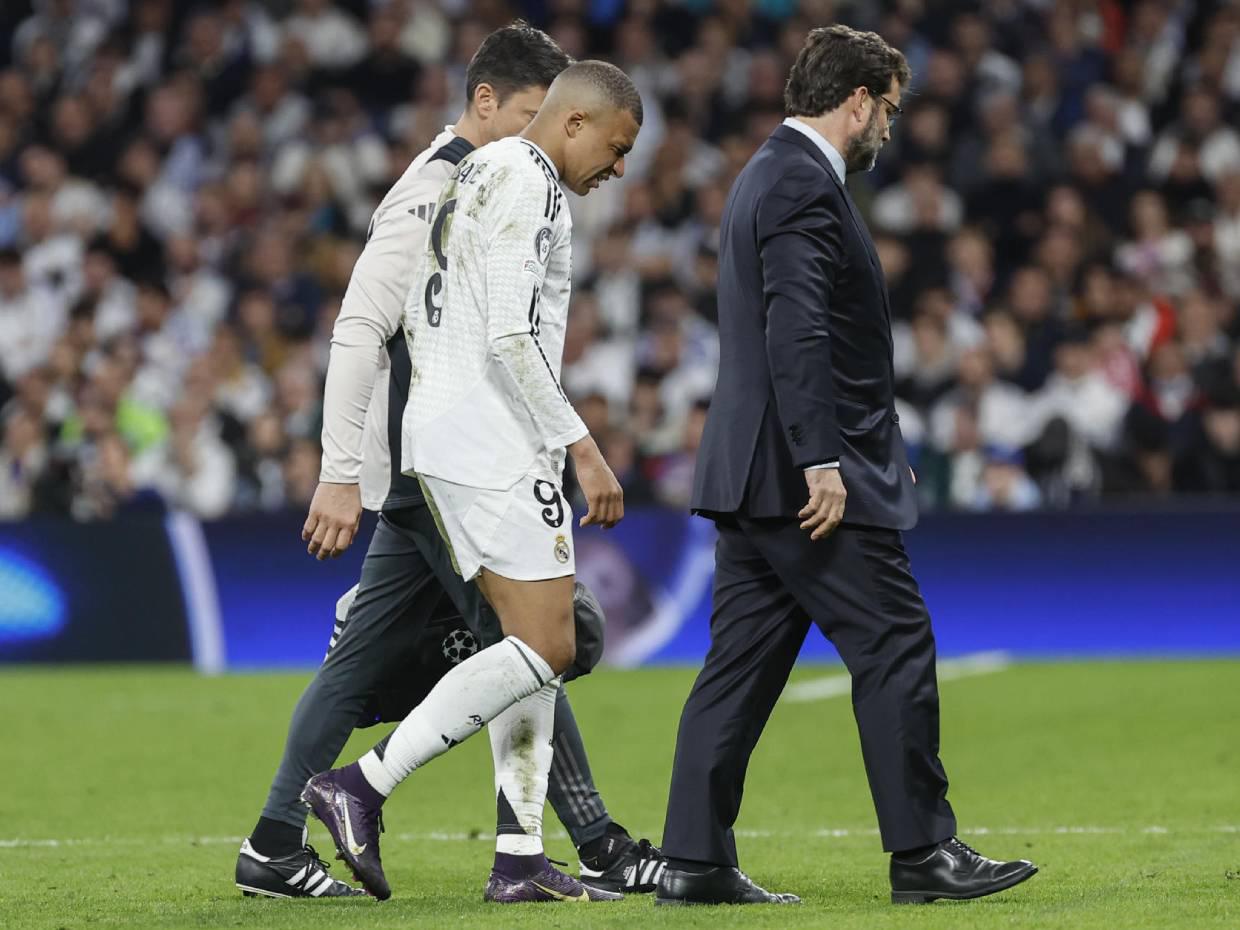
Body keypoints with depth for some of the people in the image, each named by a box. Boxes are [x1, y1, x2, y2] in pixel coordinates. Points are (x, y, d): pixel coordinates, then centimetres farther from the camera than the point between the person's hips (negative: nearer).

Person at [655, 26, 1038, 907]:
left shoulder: (771, 175, 19)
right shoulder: (804, 186, -14)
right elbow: (798, 336, -23)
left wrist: (875, 444, 25)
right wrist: (821, 462, -25)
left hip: (753, 473, 10)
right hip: (804, 474, -10)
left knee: (743, 662, 8)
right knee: (895, 647, -4)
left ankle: (695, 861, 6)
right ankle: (923, 852, -1)